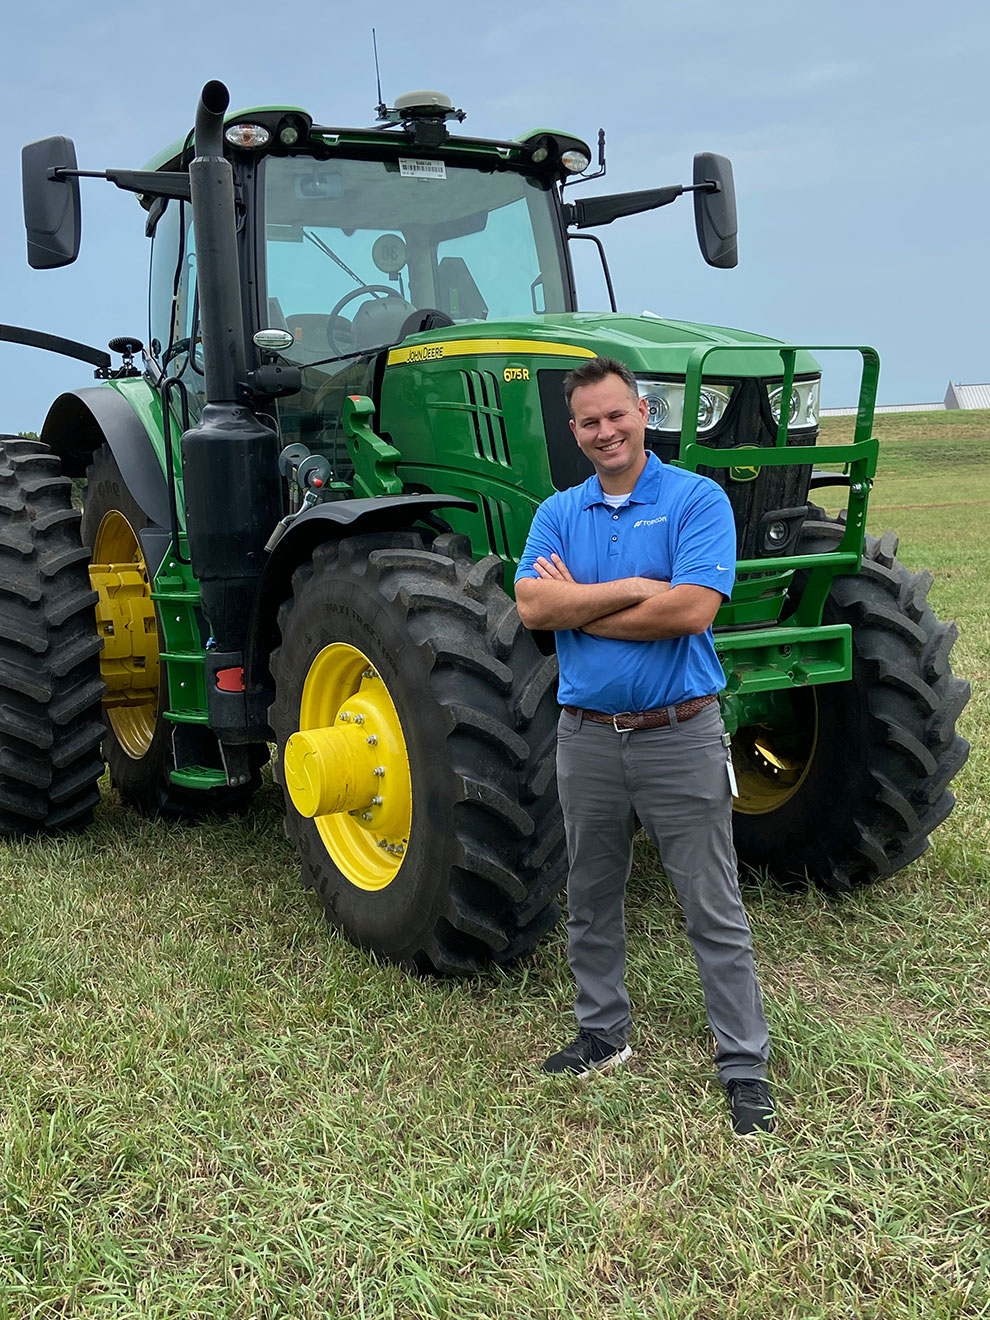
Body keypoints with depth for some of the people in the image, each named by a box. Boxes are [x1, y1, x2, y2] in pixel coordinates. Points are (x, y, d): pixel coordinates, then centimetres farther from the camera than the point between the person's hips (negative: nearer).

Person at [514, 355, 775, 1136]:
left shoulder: (697, 500, -6)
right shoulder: (559, 513, 7)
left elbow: (692, 609, -20)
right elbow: (532, 605, -9)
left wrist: (577, 604, -12)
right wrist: (634, 588, -17)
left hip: (679, 734, -4)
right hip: (588, 737, 5)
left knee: (714, 911, 2)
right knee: (592, 901, 17)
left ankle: (746, 1068, 13)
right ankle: (603, 1034, 35)